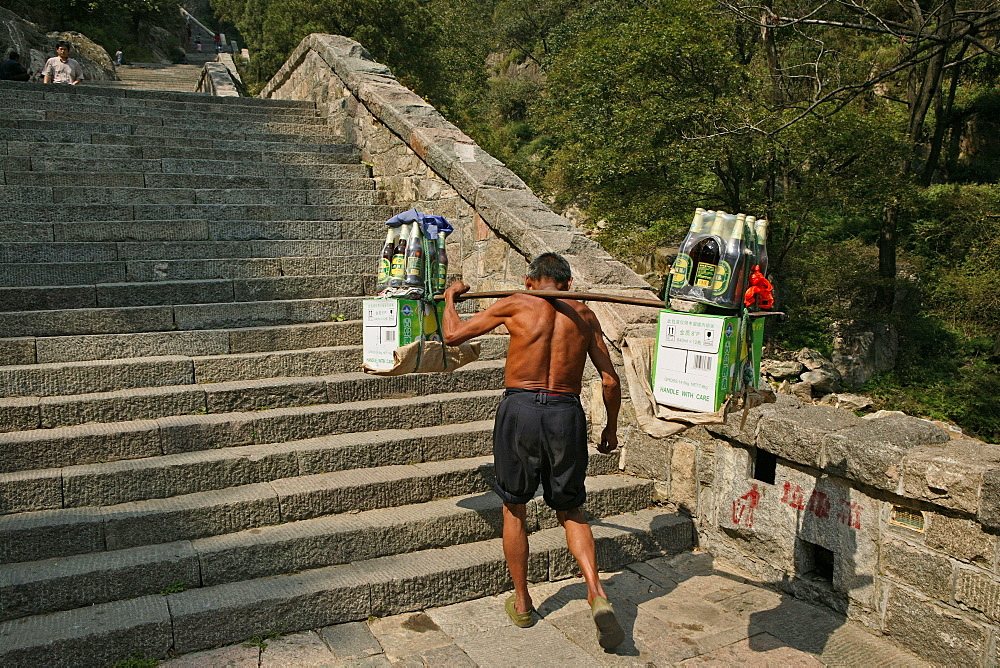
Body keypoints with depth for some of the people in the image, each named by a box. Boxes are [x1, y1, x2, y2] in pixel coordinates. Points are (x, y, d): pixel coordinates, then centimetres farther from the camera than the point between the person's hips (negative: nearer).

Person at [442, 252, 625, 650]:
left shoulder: (517, 305, 1)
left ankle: (521, 603, 28)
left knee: (514, 508, 17)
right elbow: (610, 381, 8)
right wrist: (611, 427, 22)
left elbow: (453, 335, 4)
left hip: (520, 409, -2)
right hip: (567, 414, 2)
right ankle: (596, 594, 0)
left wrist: (451, 296, 23)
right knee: (570, 511, 19)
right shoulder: (585, 315, 9)